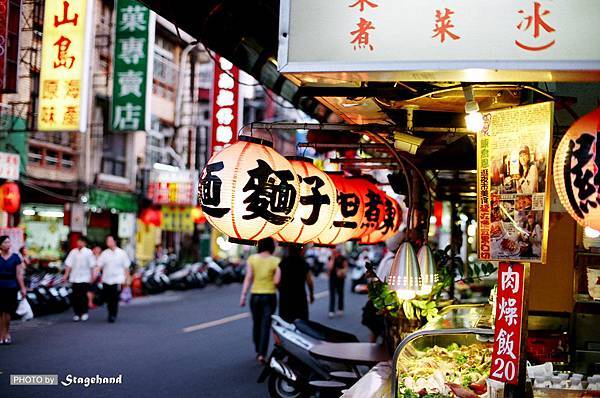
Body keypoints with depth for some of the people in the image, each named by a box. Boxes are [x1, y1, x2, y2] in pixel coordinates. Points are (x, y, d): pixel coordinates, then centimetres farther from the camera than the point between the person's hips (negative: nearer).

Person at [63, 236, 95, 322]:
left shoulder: (88, 252, -1)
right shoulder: (73, 252, 8)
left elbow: (92, 265, -1)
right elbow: (69, 264, 8)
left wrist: (92, 276, -6)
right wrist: (66, 274, 1)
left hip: (85, 278, -3)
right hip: (74, 278, 3)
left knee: (83, 296, -4)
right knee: (75, 296, 2)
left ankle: (84, 313, 9)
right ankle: (77, 313, 12)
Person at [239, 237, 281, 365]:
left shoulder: (252, 259, -2)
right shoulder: (275, 261, -7)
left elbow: (248, 277, -6)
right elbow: (277, 281, -13)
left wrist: (243, 295, -5)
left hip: (255, 295, 2)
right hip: (269, 296, -2)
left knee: (256, 324, 17)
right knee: (265, 325, -1)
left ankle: (258, 351, 29)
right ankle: (262, 354, -11)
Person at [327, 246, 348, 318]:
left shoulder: (343, 259, -4)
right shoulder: (330, 258, 1)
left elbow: (346, 268, 0)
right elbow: (329, 267, -10)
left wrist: (341, 271, -18)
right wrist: (332, 259, -13)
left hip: (340, 278, -1)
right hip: (332, 278, 1)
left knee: (340, 293, 11)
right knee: (332, 294, -4)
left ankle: (340, 309, 25)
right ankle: (331, 311, -6)